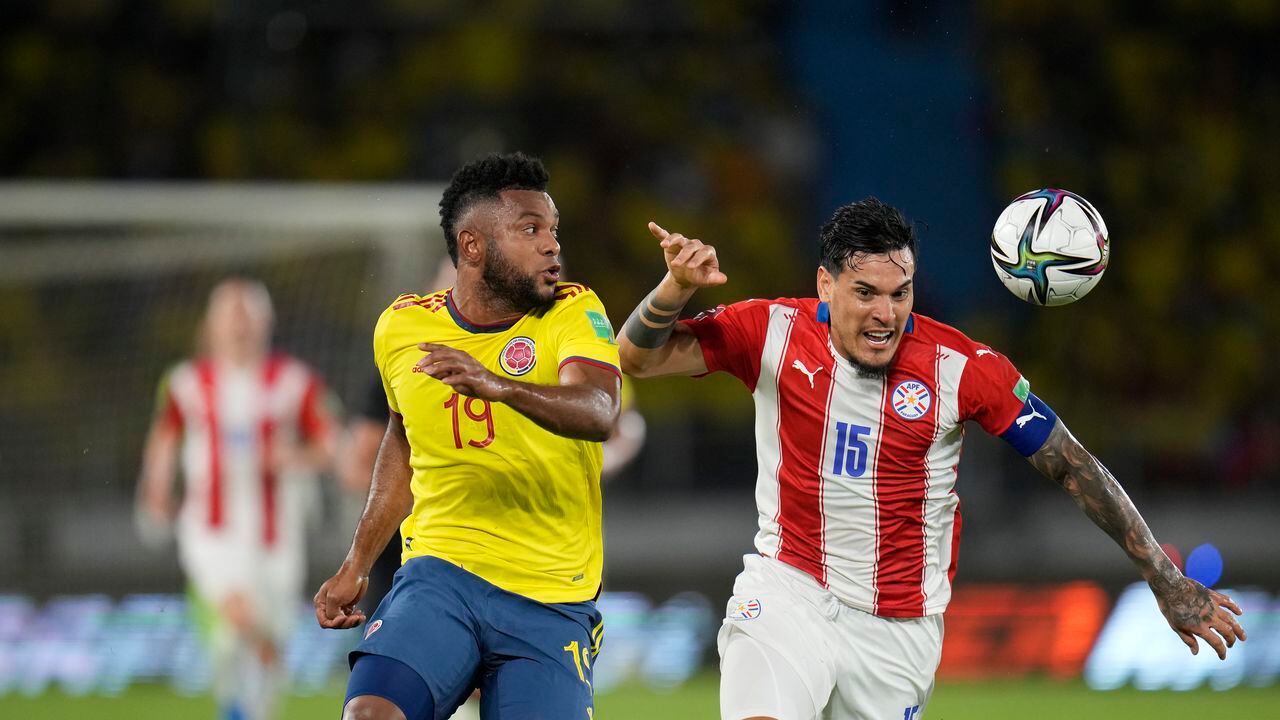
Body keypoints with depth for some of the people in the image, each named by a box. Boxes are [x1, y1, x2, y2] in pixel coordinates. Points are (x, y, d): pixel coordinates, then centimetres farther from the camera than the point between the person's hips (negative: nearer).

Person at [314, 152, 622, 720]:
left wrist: (496, 385, -44)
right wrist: (357, 565, 23)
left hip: (551, 604, 0)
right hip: (439, 575, 1)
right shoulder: (402, 327, 5)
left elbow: (599, 412, -26)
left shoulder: (574, 313, -4)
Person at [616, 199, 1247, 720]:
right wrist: (677, 288, -23)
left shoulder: (961, 367, -10)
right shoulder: (775, 332, -7)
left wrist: (1166, 580, -3)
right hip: (787, 592, 0)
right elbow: (639, 358, -2)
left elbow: (1072, 467, -3)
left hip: (899, 628, 0)